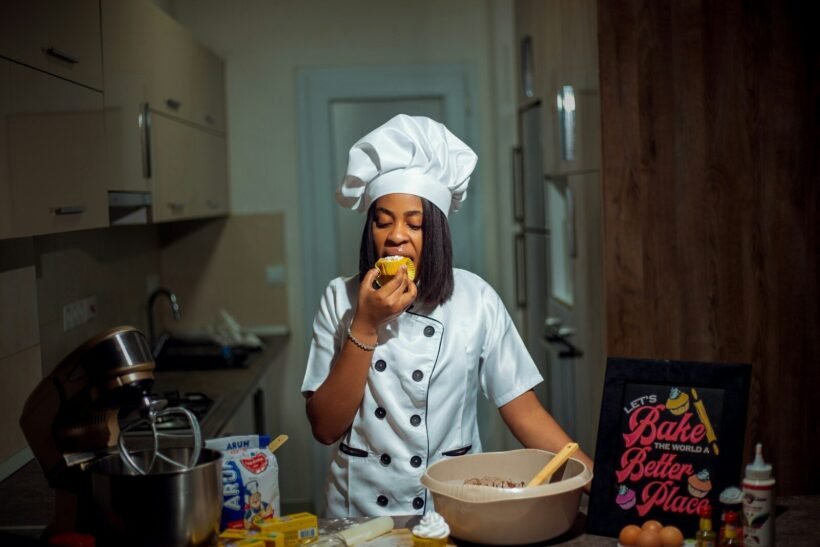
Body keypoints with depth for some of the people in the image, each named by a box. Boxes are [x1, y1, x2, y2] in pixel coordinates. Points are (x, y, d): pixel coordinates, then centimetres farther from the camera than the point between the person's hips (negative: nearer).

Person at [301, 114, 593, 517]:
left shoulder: (474, 299, -2)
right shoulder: (341, 299, -1)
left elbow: (525, 413, 0)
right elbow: (325, 428, -5)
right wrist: (366, 326, -13)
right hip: (360, 512, 1)